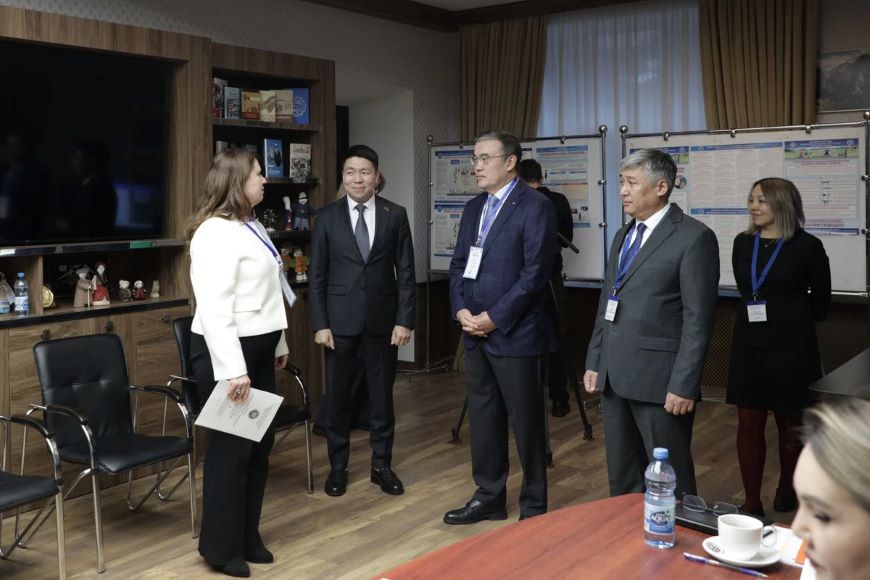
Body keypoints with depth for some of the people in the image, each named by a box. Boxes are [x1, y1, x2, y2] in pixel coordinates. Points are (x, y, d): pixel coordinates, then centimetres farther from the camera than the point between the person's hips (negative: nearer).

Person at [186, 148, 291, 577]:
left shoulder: (251, 226, 14)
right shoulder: (216, 232, -18)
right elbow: (214, 309, -25)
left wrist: (278, 344, 22)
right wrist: (233, 369, -28)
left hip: (257, 349, 10)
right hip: (226, 353, -10)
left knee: (259, 446, 14)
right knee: (230, 450, 1)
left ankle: (248, 538, 28)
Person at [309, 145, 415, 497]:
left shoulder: (395, 215, 2)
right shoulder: (327, 217, 1)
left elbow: (406, 272, 1)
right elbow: (316, 275, 0)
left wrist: (405, 320, -5)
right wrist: (319, 323, -6)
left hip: (382, 318, 0)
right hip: (340, 319, 0)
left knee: (381, 395, 8)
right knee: (337, 396, 7)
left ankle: (382, 466, 21)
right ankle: (337, 467, 21)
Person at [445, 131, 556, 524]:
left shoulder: (535, 206, -9)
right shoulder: (473, 208, 14)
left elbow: (535, 273, -16)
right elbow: (458, 265, 15)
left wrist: (494, 318, -16)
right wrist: (461, 309, -2)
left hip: (515, 333, -7)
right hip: (476, 333, 7)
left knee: (526, 422, 3)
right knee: (483, 418, 14)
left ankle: (533, 506, 17)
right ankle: (488, 497, 27)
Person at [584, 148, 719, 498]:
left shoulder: (694, 237, -9)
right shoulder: (623, 236, 16)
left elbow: (698, 319, -13)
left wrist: (684, 385, -17)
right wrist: (594, 362, 14)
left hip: (659, 379, -7)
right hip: (614, 377, 8)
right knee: (621, 478, 15)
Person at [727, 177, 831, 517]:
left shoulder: (807, 246, -9)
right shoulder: (743, 244, 5)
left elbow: (821, 300, 3)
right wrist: (763, 317, 11)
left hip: (791, 349, -4)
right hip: (749, 348, 4)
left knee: (790, 425, 11)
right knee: (748, 424, 3)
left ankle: (786, 495, 31)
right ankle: (752, 504, 12)